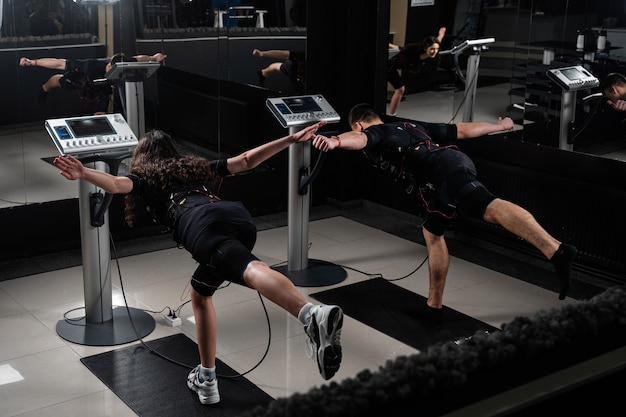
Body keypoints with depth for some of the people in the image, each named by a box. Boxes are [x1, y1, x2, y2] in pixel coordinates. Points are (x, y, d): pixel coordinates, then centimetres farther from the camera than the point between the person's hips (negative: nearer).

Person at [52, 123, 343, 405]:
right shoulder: (195, 166, 41)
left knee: (252, 271, -30)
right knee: (200, 292, 24)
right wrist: (292, 139, 43)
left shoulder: (143, 176, 29)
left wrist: (83, 174, -8)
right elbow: (247, 160, 38)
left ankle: (313, 316, -59)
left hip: (203, 225, -6)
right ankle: (206, 381, 26)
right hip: (238, 216, 6)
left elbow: (117, 184, 5)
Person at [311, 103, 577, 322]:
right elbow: (463, 130, 41)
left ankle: (556, 252, -45)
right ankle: (434, 305, 22)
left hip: (443, 171, -8)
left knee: (491, 209, -27)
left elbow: (358, 139, -10)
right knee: (432, 233, 20)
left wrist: (335, 142, -30)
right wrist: (500, 126, 54)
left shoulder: (373, 133, 18)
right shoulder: (412, 127, 38)